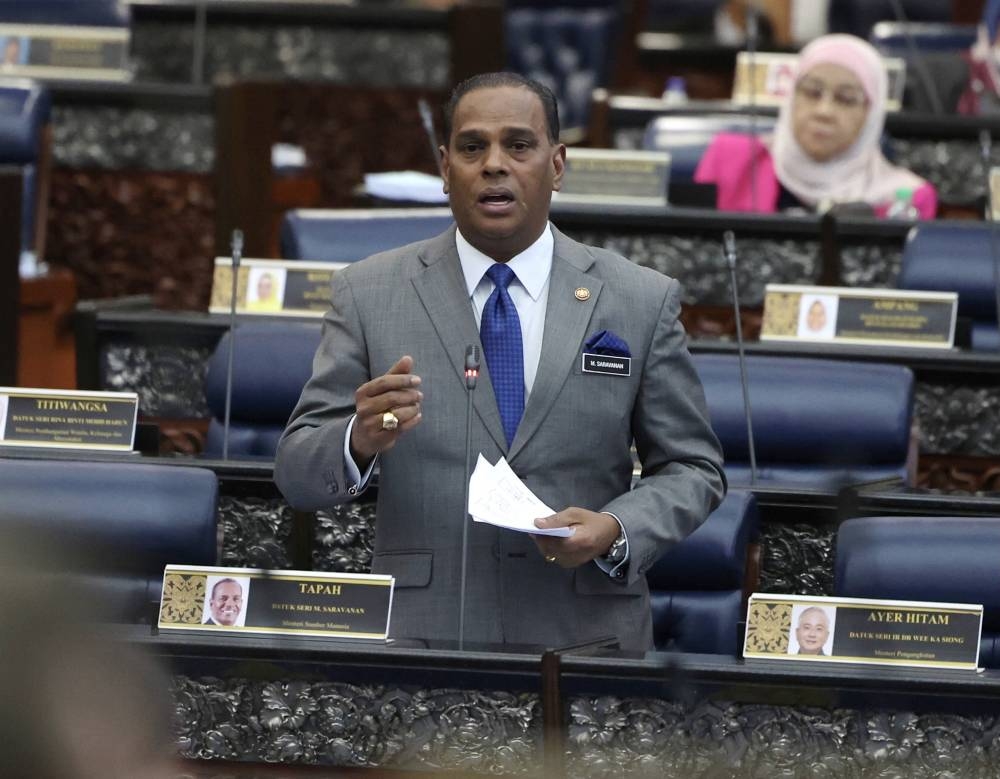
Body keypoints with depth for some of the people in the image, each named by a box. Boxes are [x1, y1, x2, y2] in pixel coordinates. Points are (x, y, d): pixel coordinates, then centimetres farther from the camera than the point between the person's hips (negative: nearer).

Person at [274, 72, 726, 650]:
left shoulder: (643, 302, 4)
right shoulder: (369, 294, 3)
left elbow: (694, 470, 8)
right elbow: (297, 473, 1)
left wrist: (618, 532, -12)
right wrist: (360, 439, -21)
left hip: (583, 643, 0)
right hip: (420, 634, 0)